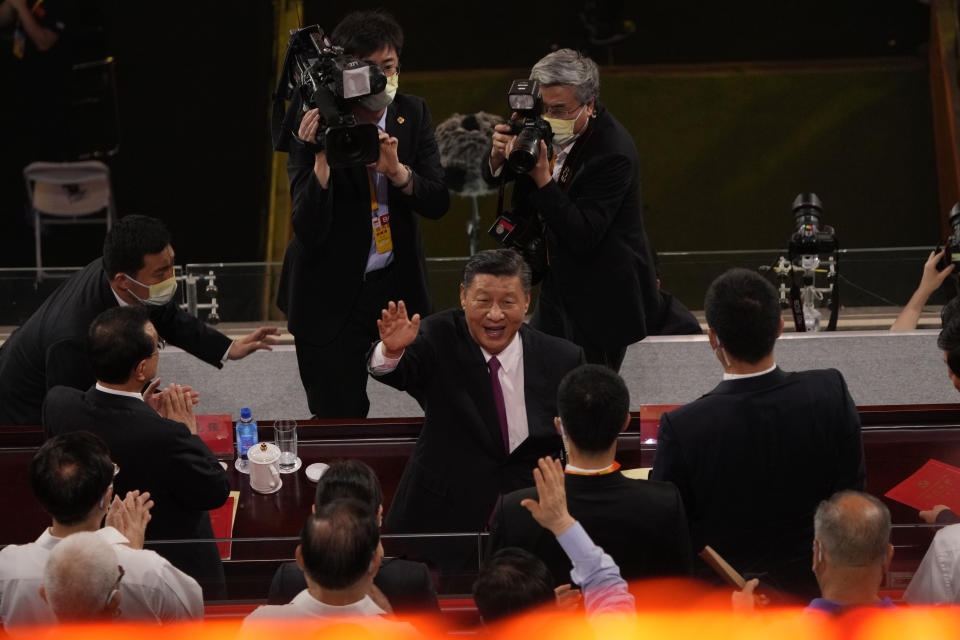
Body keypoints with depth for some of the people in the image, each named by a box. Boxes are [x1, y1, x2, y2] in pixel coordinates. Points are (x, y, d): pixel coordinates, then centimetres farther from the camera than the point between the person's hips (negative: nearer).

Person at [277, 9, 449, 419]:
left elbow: (438, 203, -5)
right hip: (331, 299, -4)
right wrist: (321, 159, -34)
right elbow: (309, 231, -20)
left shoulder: (413, 114, 0)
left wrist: (398, 172, -26)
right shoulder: (318, 127, -14)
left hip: (398, 288, 4)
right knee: (340, 420, -2)